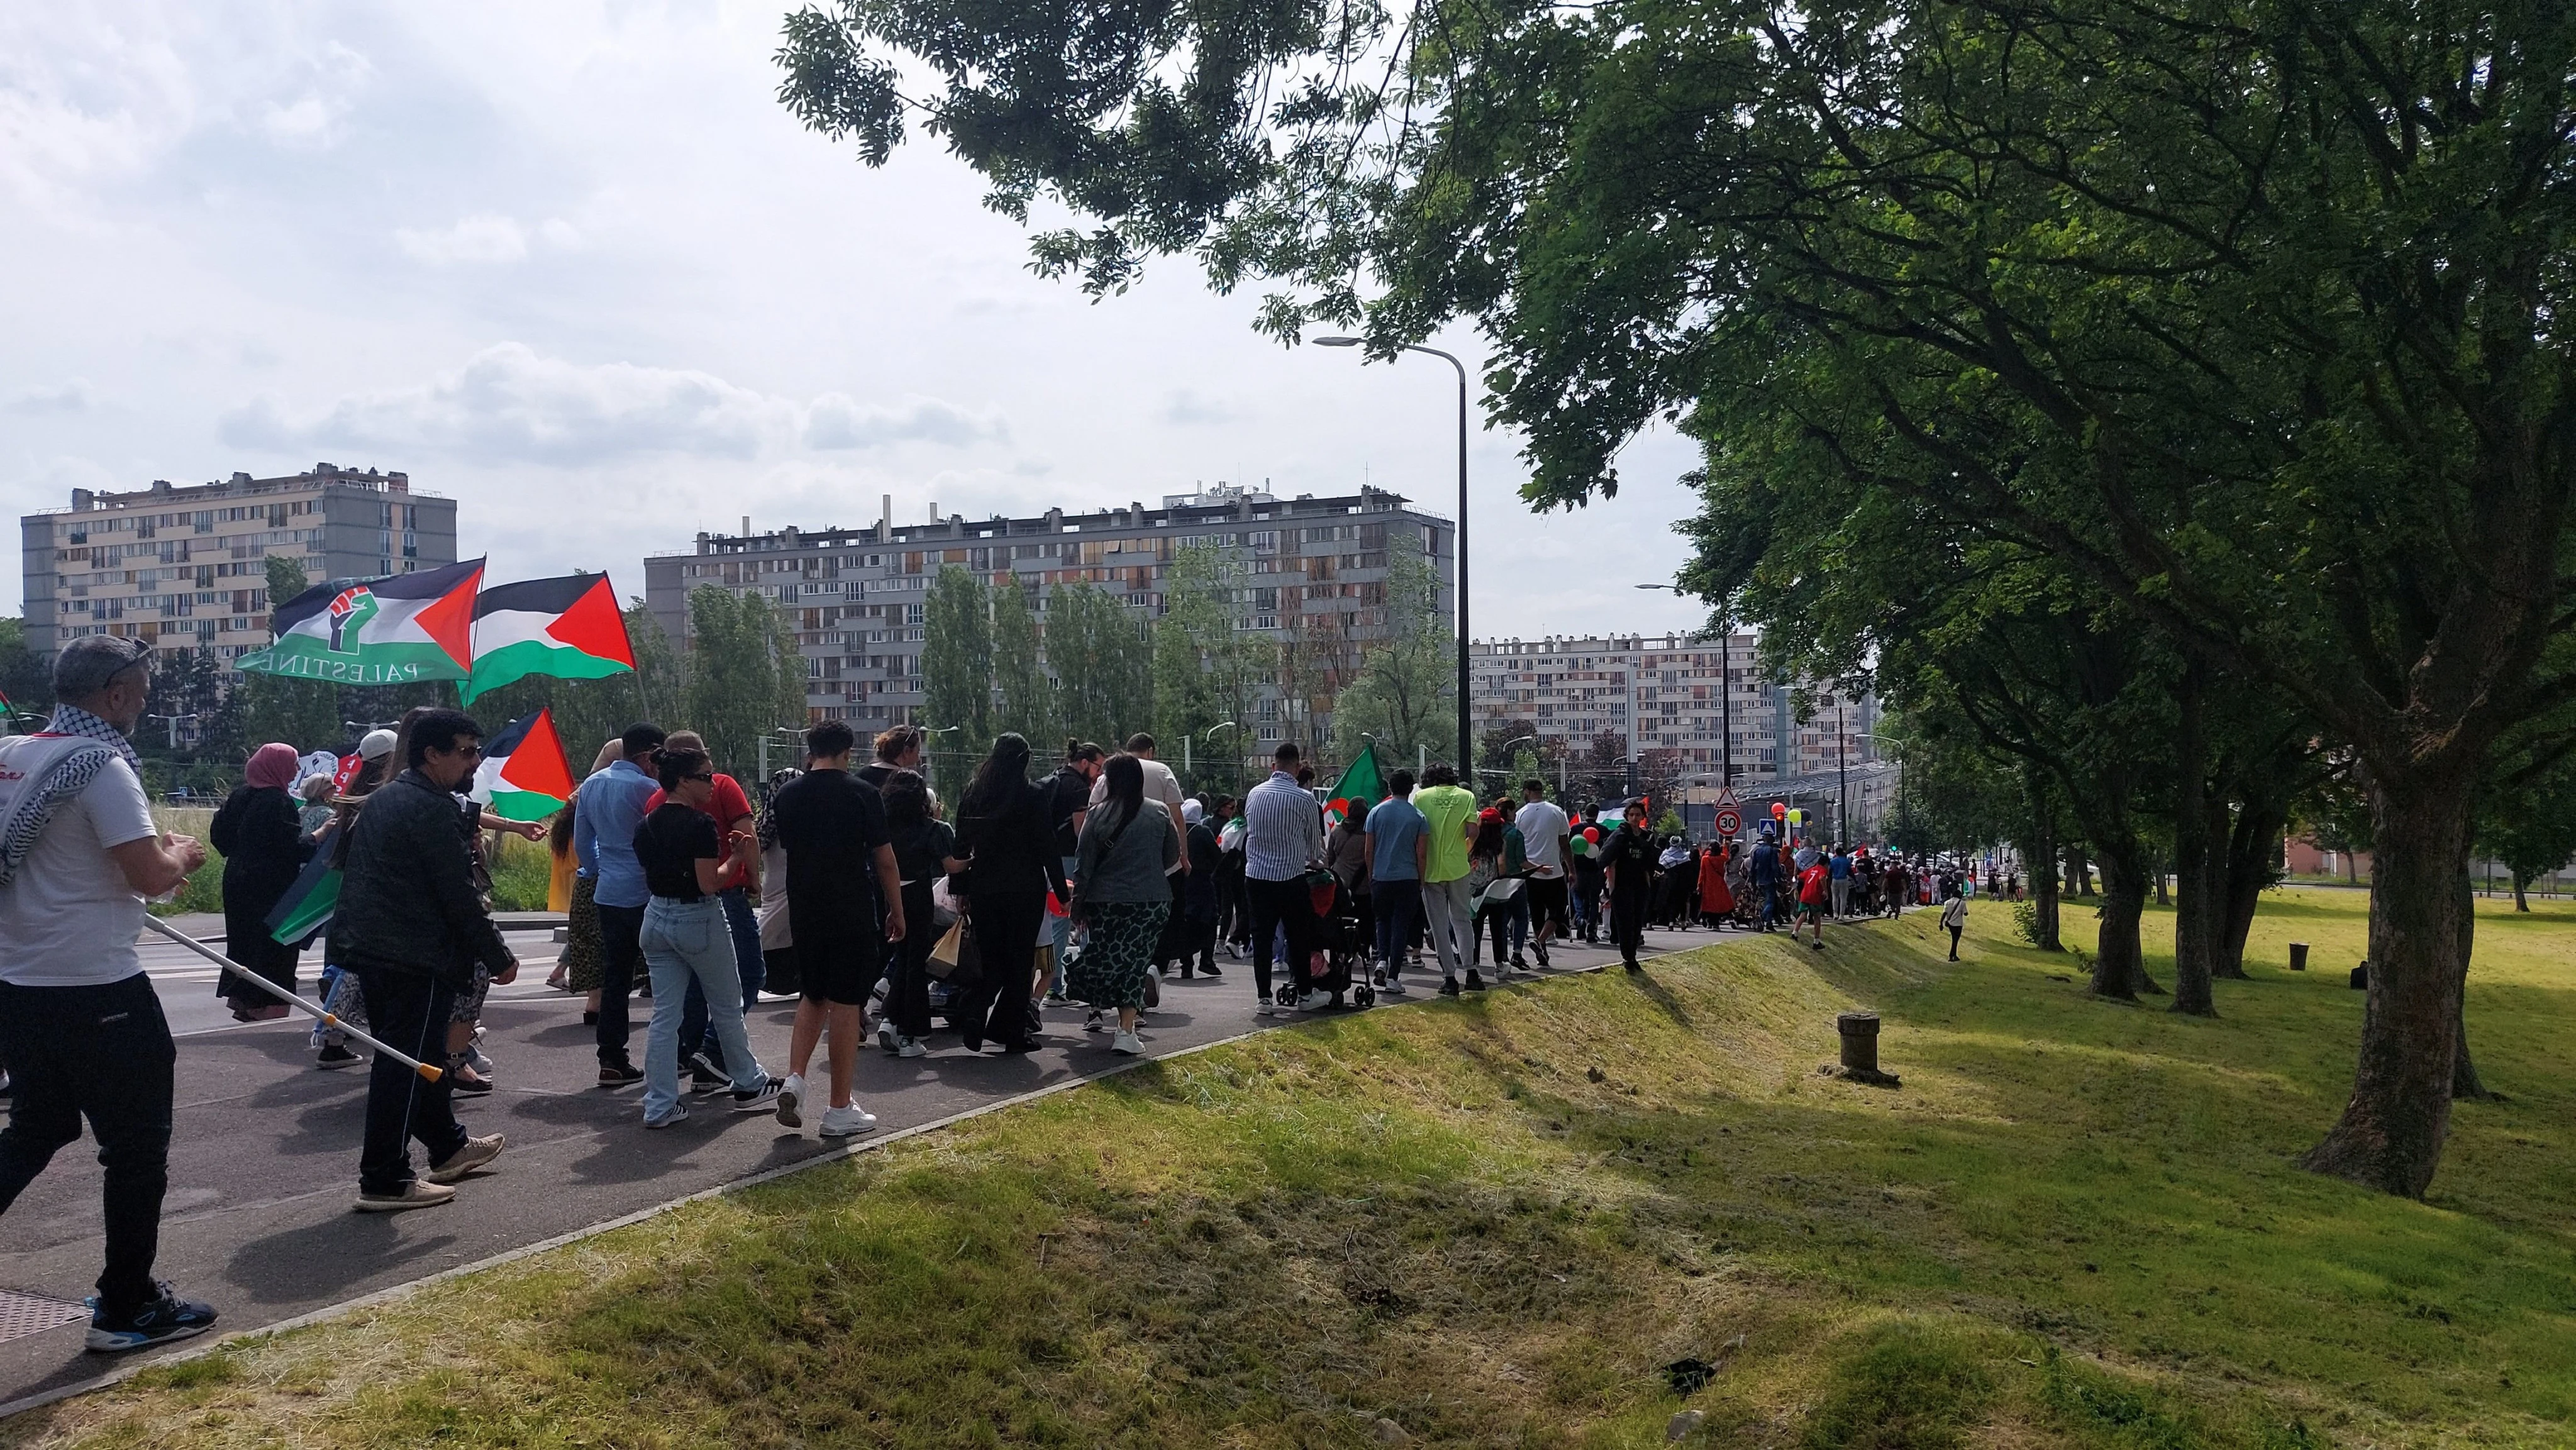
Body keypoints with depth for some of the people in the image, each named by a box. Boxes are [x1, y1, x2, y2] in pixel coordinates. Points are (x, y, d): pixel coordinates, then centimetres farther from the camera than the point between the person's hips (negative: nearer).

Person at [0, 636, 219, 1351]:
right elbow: (151, 875, -22)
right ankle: (127, 1309, 13)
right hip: (98, 991, -8)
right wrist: (182, 855, 0)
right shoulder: (101, 765, -16)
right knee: (136, 1148, 5)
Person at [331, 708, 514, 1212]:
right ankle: (384, 1180, -1)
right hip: (416, 957, -10)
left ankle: (448, 1147, 33)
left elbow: (344, 858, 26)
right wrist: (498, 959, -11)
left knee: (422, 1056, 20)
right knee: (405, 1066, -5)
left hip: (369, 946, 10)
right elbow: (458, 896, -18)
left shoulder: (383, 799, 15)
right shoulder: (432, 810, -16)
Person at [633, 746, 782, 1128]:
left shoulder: (648, 825, 6)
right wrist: (736, 859, -6)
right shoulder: (700, 823, -17)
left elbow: (651, 877, 13)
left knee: (664, 1015, 6)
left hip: (656, 919, 6)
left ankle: (659, 1106, 5)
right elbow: (710, 882, -21)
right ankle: (748, 1085, 25)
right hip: (699, 920, -6)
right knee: (726, 1008, 11)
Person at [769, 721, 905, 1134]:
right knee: (845, 1005, 1)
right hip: (853, 915, -4)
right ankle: (840, 1110, 6)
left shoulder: (786, 797, 4)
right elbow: (885, 860, -6)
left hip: (804, 913, 4)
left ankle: (794, 1080, 3)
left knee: (812, 997, 20)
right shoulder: (863, 795, -8)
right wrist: (897, 912, 4)